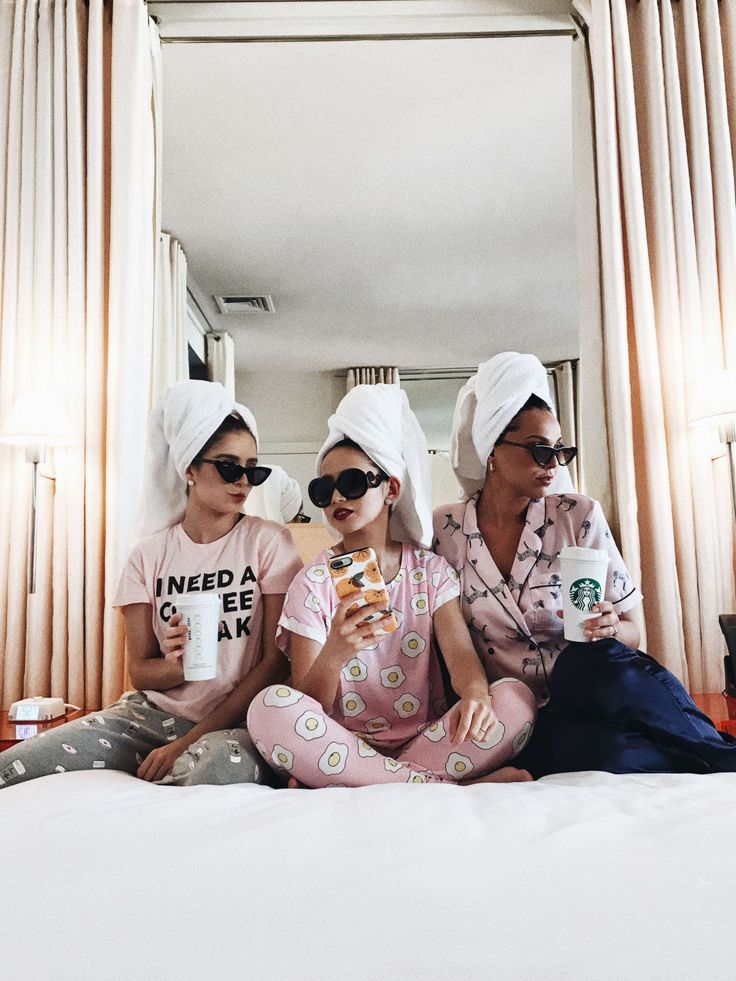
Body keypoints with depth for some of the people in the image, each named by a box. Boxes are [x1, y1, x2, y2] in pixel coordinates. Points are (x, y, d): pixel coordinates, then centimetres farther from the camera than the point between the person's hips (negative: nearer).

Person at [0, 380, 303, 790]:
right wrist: (176, 665, -19)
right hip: (152, 713, 2)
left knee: (222, 764, -37)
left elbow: (277, 662, -8)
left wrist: (188, 742, -13)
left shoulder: (268, 541, -5)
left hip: (234, 722, -1)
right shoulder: (149, 555, 4)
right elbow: (139, 671, 6)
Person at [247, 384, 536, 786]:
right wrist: (333, 654, -30)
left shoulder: (430, 569, 7)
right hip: (342, 746, -2)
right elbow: (306, 708, -6)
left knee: (514, 697, -23)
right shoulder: (313, 582, 0)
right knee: (270, 708, -31)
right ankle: (451, 788, -26)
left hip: (425, 739, 2)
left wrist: (475, 694, -32)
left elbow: (460, 651, -7)